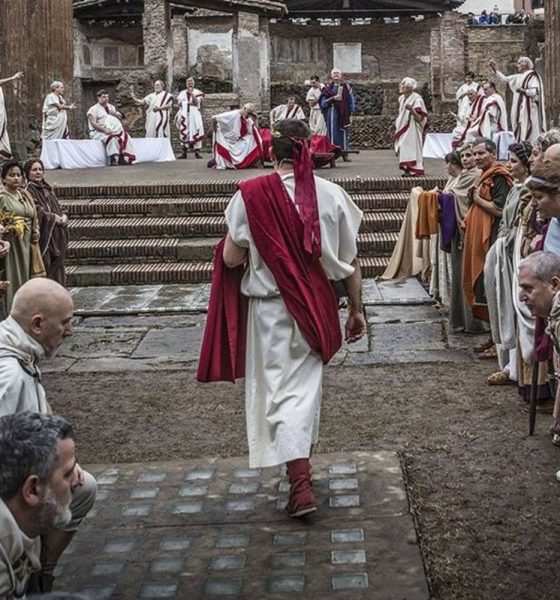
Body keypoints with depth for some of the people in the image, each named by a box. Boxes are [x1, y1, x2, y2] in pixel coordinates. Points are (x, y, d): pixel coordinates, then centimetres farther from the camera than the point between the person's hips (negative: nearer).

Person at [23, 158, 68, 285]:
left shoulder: (47, 189, 16)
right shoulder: (29, 191, -9)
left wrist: (63, 215, -3)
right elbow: (37, 212, -19)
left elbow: (58, 207, 18)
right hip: (43, 236, -8)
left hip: (57, 237, 8)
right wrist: (54, 218, -14)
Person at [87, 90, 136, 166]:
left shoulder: (111, 107, 23)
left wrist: (114, 113, -3)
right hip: (100, 132, -6)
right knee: (111, 137, -37)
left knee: (125, 136, -19)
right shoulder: (94, 109, 2)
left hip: (115, 131, 6)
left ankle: (126, 158, -23)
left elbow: (120, 116, 20)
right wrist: (105, 130, -25)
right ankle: (113, 159, -42)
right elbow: (93, 123, -11)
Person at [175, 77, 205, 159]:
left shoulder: (197, 92, 7)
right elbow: (179, 103, 6)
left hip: (194, 115, -2)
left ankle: (197, 151, -11)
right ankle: (184, 152, -3)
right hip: (184, 115, 2)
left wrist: (191, 93, -13)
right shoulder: (182, 93, 15)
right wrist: (189, 103, -6)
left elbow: (196, 102, -7)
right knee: (184, 132, -3)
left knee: (195, 131, -10)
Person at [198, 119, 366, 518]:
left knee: (280, 388, 3)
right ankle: (301, 459, 34)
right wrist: (356, 310, 10)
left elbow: (231, 259, -9)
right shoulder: (332, 195, -5)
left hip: (270, 309, -3)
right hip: (317, 307, 3)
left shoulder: (251, 195, -12)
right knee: (306, 385, 18)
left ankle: (301, 484, -4)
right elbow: (350, 262, 0)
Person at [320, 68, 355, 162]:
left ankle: (345, 153, 4)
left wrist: (350, 114, 1)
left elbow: (351, 101, 6)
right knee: (332, 133, -2)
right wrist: (333, 98, -12)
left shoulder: (346, 86, 5)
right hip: (332, 113, 1)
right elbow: (323, 103, 3)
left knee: (343, 133, 1)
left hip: (343, 114, -1)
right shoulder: (328, 88, 8)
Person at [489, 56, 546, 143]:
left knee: (527, 132, -11)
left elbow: (534, 92, -17)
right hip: (519, 108, 8)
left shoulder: (532, 76, -8)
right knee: (520, 132, 6)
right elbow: (504, 79, 19)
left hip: (528, 108, -8)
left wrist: (522, 90, -8)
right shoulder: (518, 77, 15)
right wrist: (494, 68, 13)